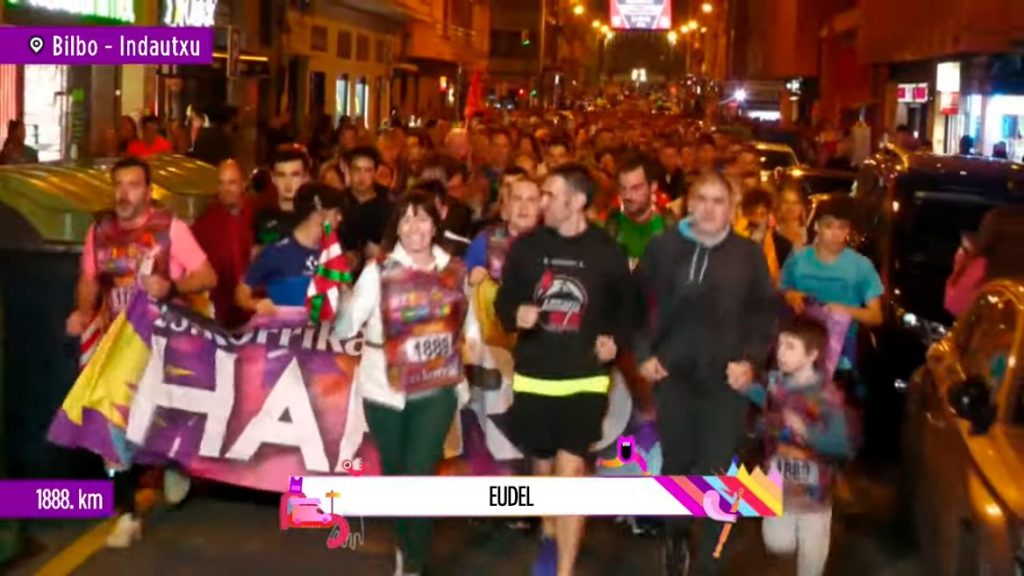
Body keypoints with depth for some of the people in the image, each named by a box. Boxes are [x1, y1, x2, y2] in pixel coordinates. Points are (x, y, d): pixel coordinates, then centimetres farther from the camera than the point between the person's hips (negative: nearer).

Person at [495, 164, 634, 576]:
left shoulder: (607, 253, -4)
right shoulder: (526, 246, -1)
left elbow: (625, 305, 12)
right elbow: (503, 300, 6)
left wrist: (615, 338, -5)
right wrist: (515, 314, -16)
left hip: (584, 379, -2)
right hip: (533, 377, 3)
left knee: (570, 474, -11)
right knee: (543, 469, 18)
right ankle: (548, 536, 47)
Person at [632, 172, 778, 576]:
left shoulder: (749, 254, 1)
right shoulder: (662, 247, 2)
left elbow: (767, 311, 5)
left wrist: (750, 359, -6)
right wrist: (642, 353, -2)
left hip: (724, 377, -1)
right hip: (672, 373, 1)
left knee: (716, 471, -3)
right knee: (676, 463, 13)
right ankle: (676, 538, 36)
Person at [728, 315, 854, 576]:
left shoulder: (826, 396, -24)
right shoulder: (775, 381, -7)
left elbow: (843, 447, -27)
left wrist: (807, 432, -40)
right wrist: (746, 387, 4)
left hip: (813, 488, -4)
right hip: (779, 482, 4)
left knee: (811, 551, 10)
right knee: (778, 543, 9)